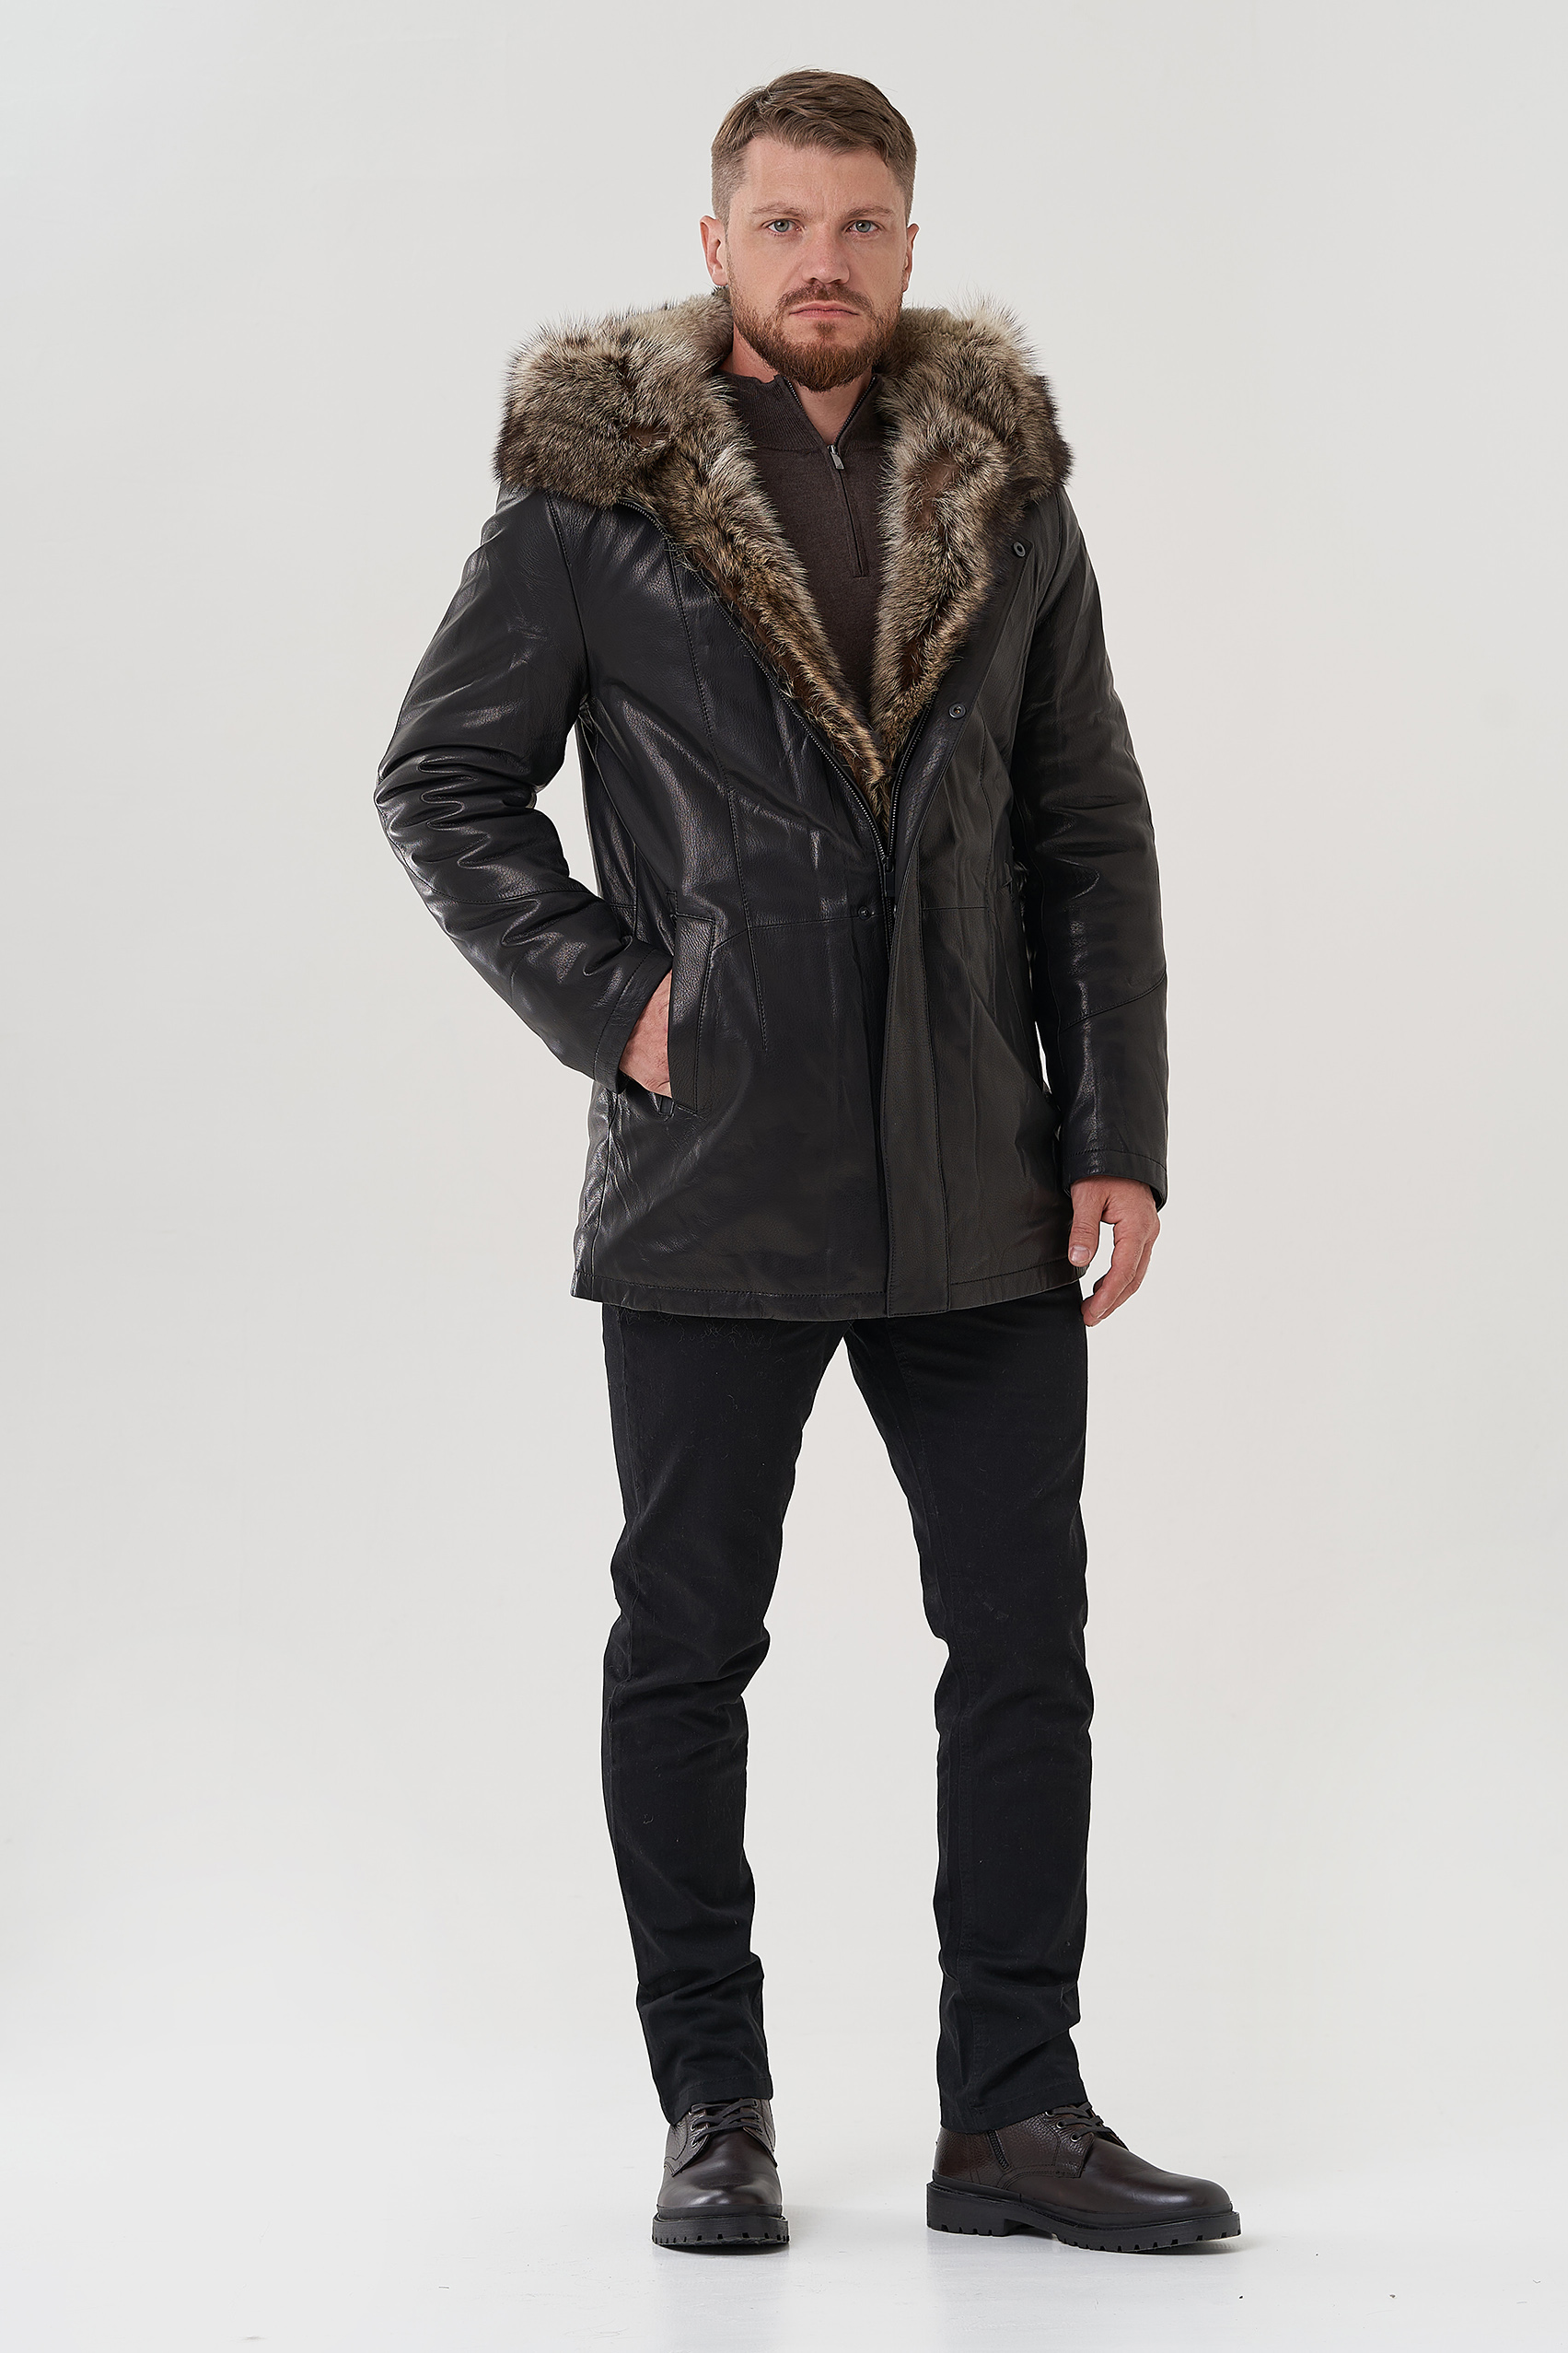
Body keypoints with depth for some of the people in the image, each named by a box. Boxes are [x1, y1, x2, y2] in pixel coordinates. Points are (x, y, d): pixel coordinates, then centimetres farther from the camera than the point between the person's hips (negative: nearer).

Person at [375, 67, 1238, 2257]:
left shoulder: (1004, 487, 8)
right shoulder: (595, 486, -1)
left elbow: (1089, 833, 9)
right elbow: (442, 782, 3)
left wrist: (1120, 1136, 3)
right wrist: (602, 996, -8)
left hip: (978, 1189, 3)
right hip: (713, 1183, -3)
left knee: (1025, 1642, 4)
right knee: (686, 1649, 6)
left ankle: (1015, 2111, 16)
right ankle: (715, 2108, 20)